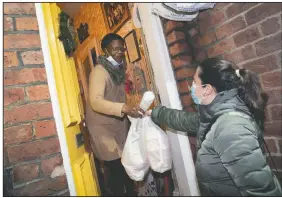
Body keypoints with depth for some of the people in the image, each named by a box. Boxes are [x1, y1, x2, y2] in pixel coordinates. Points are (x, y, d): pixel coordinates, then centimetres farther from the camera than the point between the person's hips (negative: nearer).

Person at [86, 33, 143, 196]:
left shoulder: (119, 69, 8)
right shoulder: (99, 71, -17)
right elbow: (96, 102, -31)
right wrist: (124, 108, -43)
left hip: (120, 125, 7)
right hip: (103, 127, -7)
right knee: (116, 168, -4)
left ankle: (131, 193, 34)